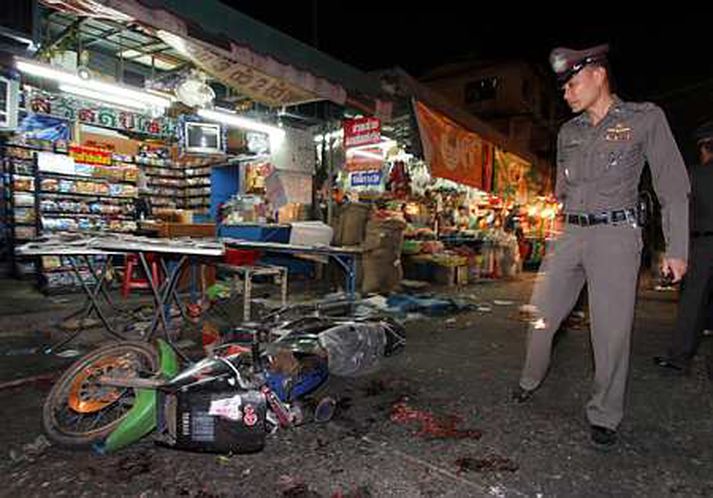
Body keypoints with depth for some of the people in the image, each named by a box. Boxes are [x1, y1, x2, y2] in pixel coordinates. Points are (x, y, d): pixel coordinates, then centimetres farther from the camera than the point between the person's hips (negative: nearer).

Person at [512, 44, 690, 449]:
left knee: (611, 331, -2)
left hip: (616, 235, -4)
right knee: (542, 315, 7)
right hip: (571, 235, 5)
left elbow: (674, 187, 0)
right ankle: (531, 380, 28)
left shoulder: (646, 119, 0)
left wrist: (677, 248, -4)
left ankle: (605, 416, 14)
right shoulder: (569, 132, 12)